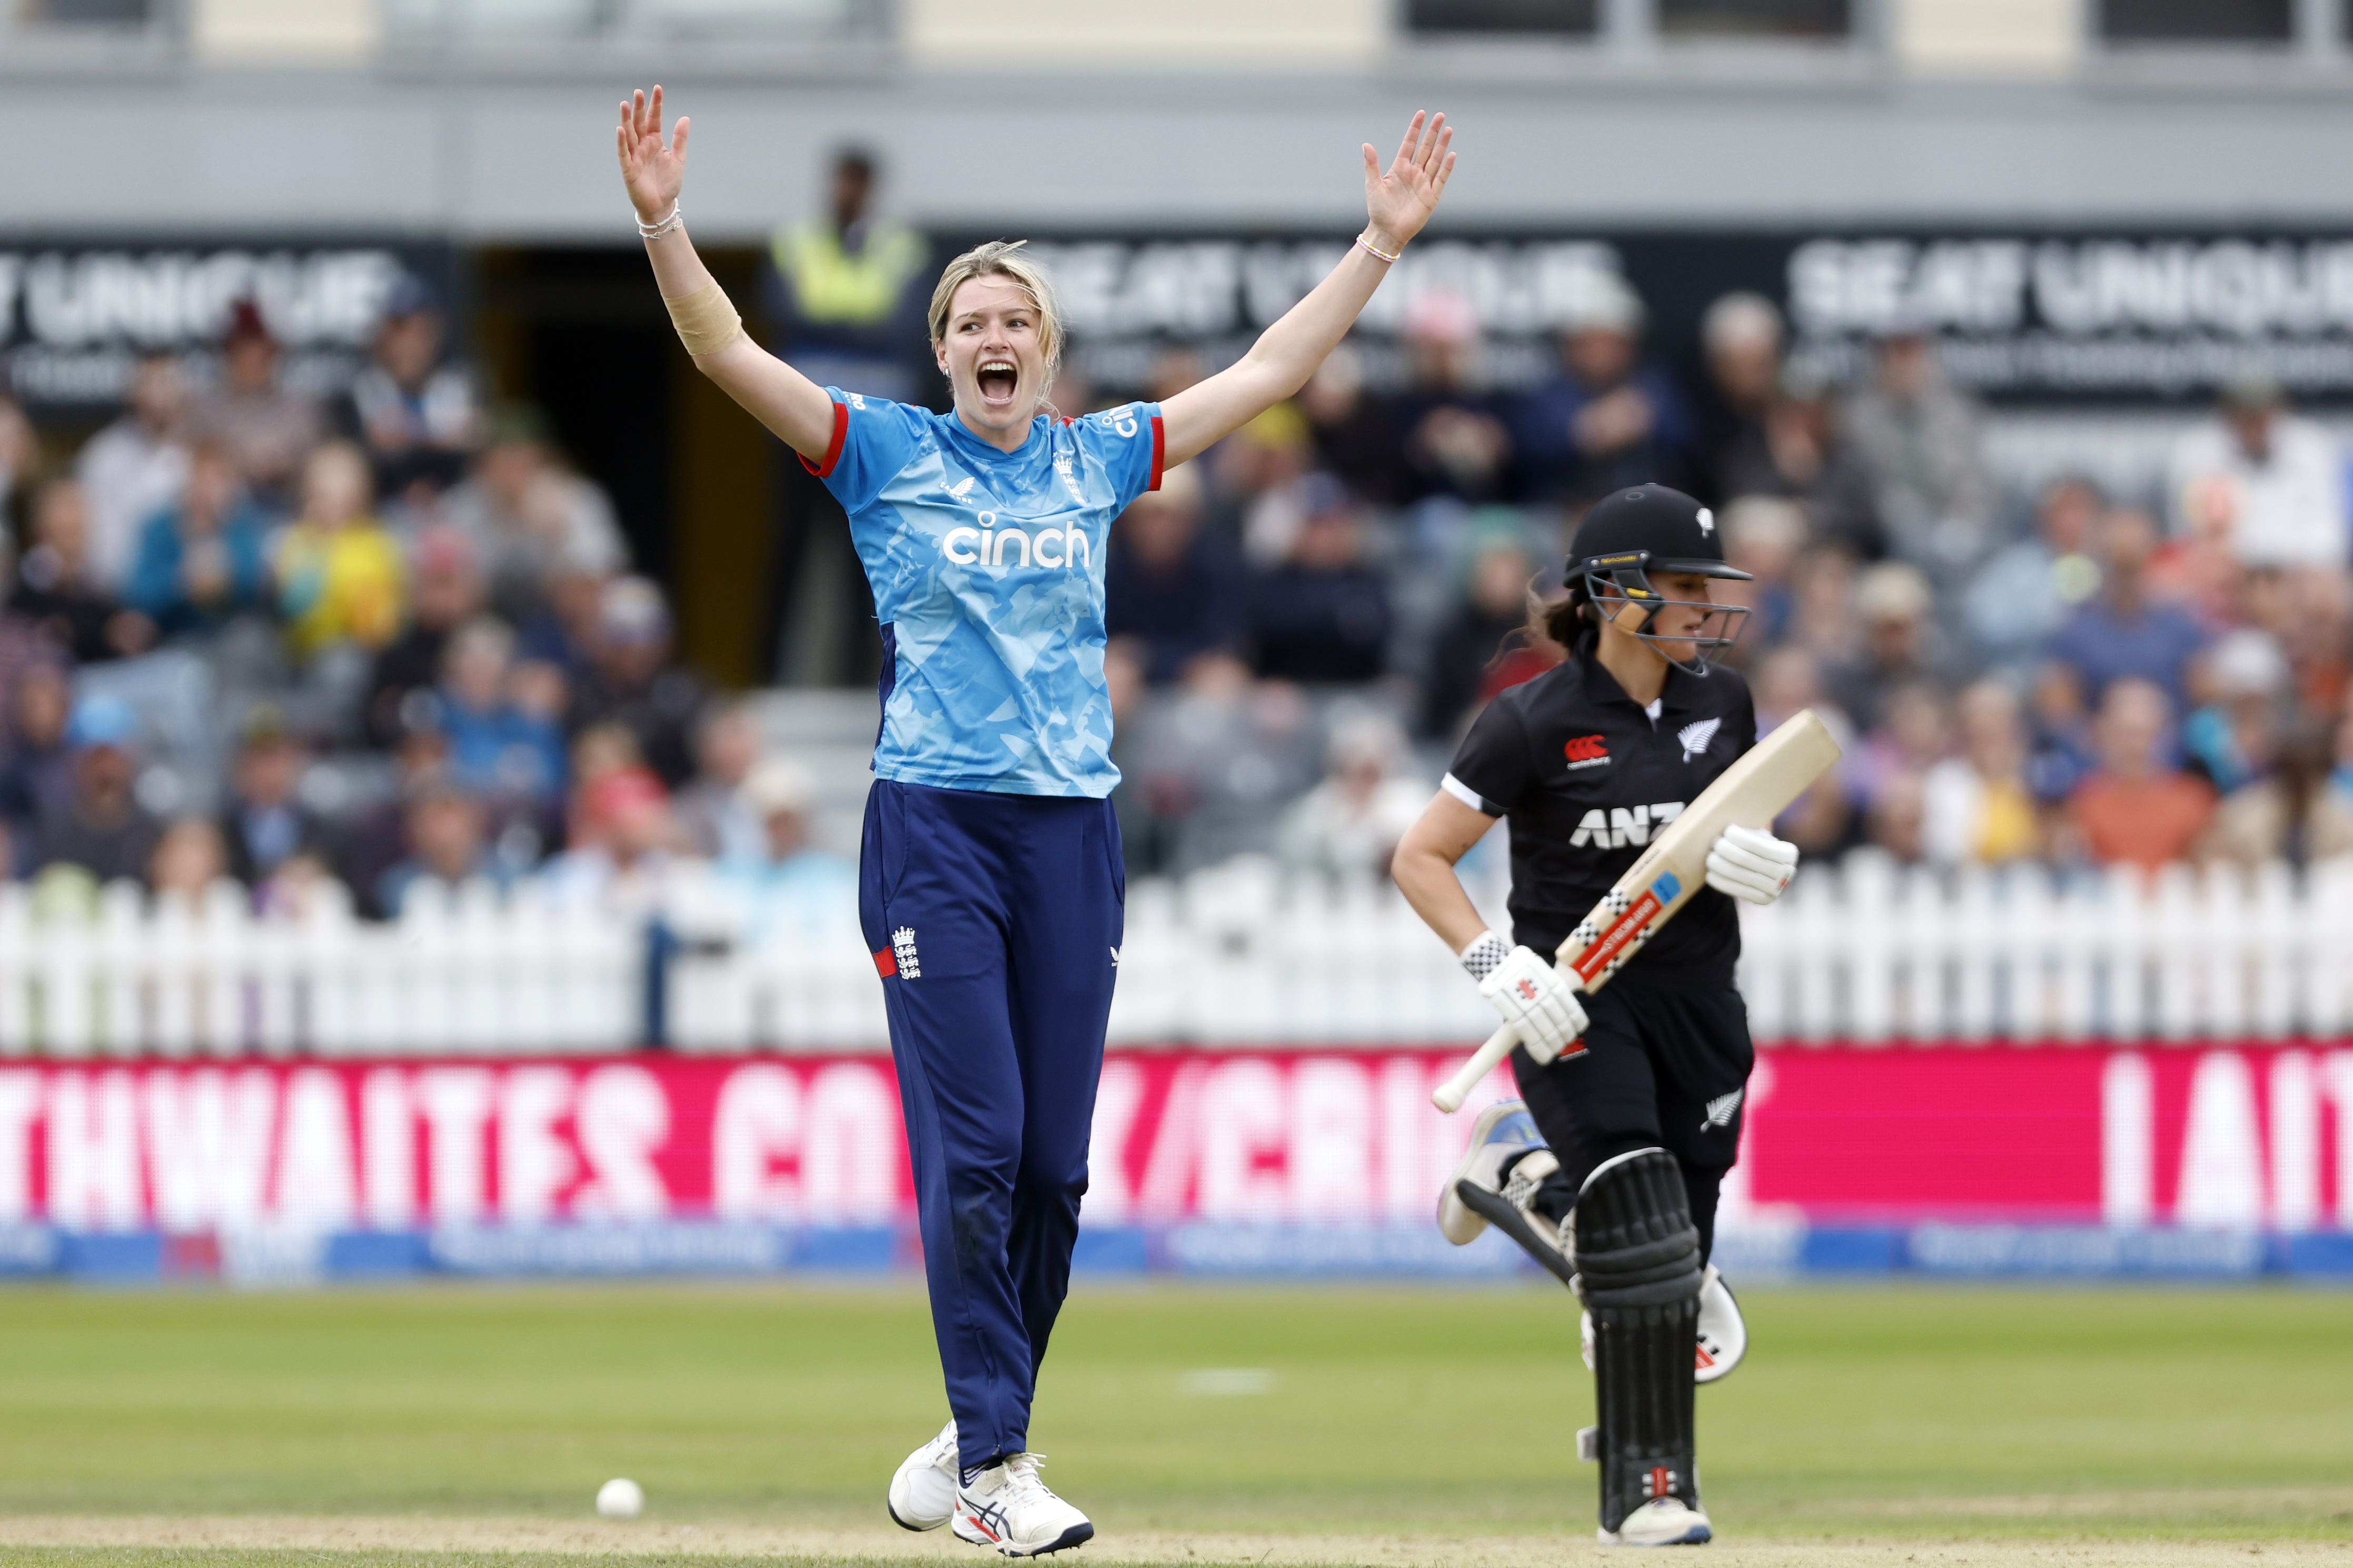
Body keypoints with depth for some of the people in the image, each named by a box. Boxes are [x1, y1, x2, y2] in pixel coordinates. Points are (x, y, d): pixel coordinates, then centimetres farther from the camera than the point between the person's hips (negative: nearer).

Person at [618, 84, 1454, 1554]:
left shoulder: (1099, 458, 12)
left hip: (1073, 828, 4)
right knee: (976, 1145, -11)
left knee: (1055, 1162, 3)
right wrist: (662, 221, -21)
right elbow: (728, 353, -7)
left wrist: (1384, 241, 12)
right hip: (935, 827, -4)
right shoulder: (887, 454, 3)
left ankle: (975, 1444, 18)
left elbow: (1272, 369, 16)